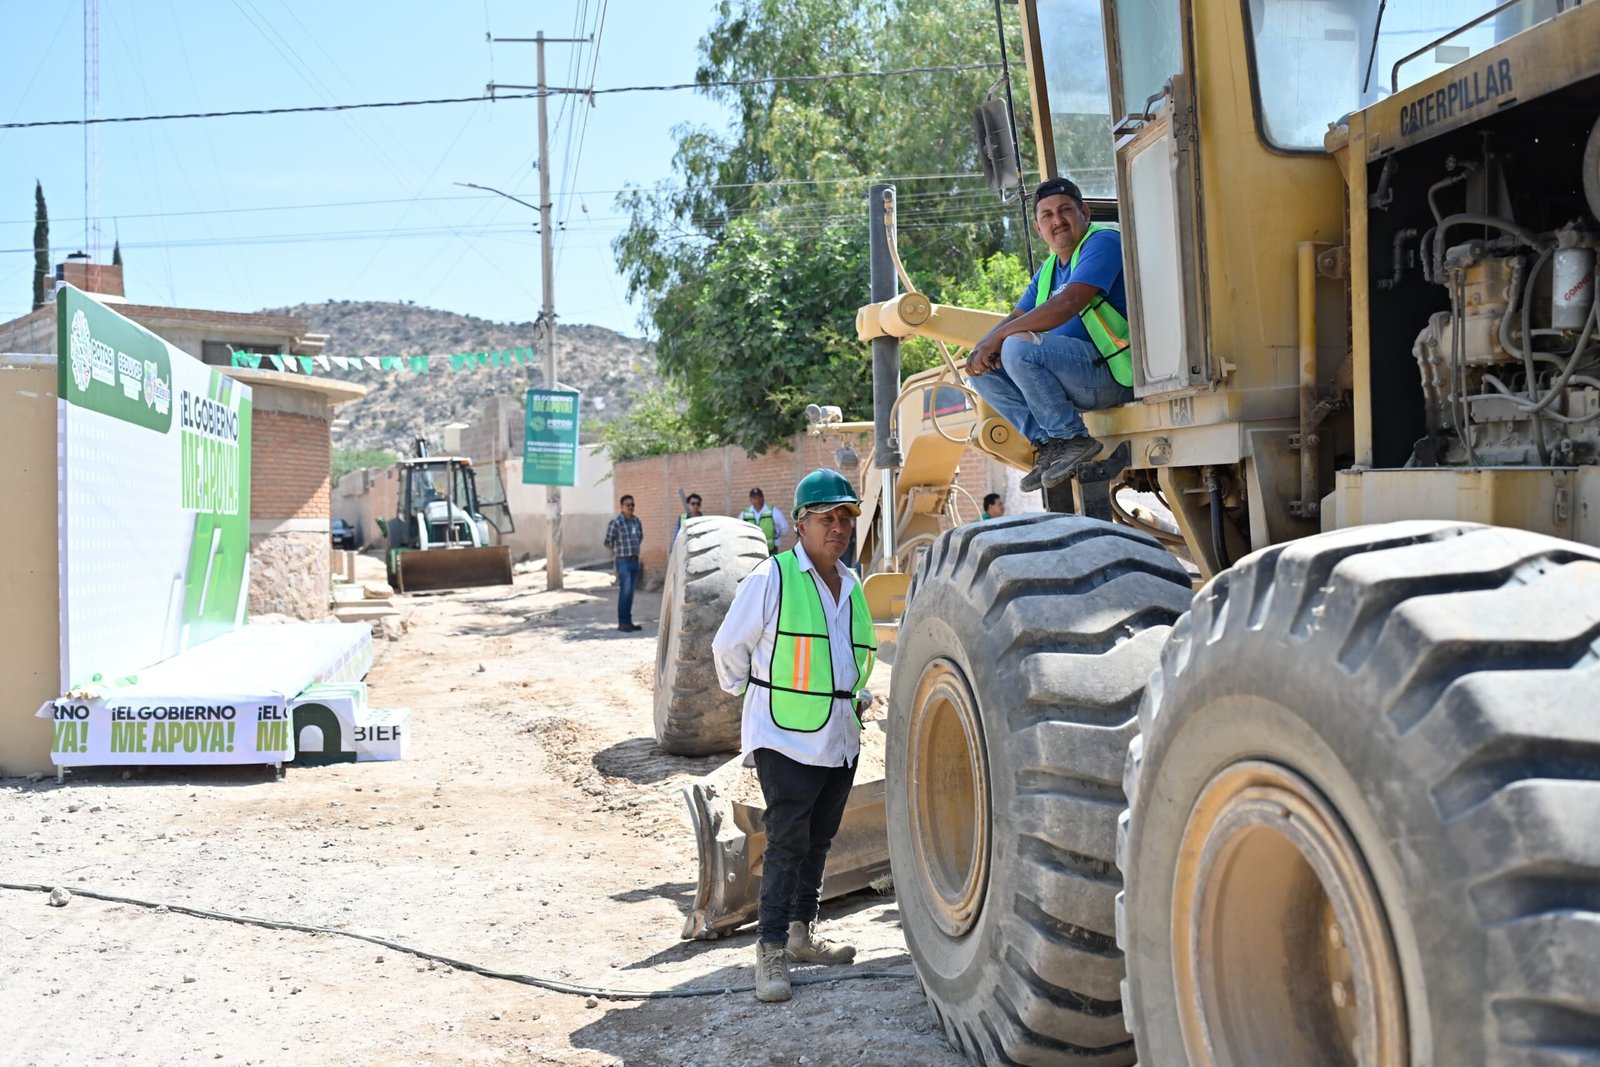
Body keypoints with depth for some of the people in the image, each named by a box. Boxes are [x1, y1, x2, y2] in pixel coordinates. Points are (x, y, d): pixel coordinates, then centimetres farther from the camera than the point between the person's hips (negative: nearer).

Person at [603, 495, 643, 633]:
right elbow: (608, 542, -6)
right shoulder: (615, 522, -10)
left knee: (630, 592, 9)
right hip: (623, 561, -6)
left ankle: (628, 621, 15)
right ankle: (622, 623, -7)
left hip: (635, 561, 6)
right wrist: (619, 552, 6)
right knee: (625, 591, -11)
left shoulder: (637, 522, 9)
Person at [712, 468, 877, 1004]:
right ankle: (771, 951, -2)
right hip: (786, 740, -7)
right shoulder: (773, 577, -10)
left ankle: (802, 933, 28)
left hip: (841, 741, 7)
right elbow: (729, 647, -2)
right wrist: (751, 693, 8)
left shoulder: (852, 586, 11)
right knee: (787, 843, -9)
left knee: (818, 842, 15)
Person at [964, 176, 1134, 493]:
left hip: (1114, 373, -9)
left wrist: (997, 338, -19)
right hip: (1080, 373, 9)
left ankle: (1072, 440, -18)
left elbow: (1067, 304, -22)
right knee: (982, 371, 1)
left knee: (1018, 348, -28)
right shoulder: (1048, 270, 20)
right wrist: (983, 347, -8)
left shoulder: (1103, 242, -8)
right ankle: (1048, 444, -7)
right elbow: (1015, 318, 18)